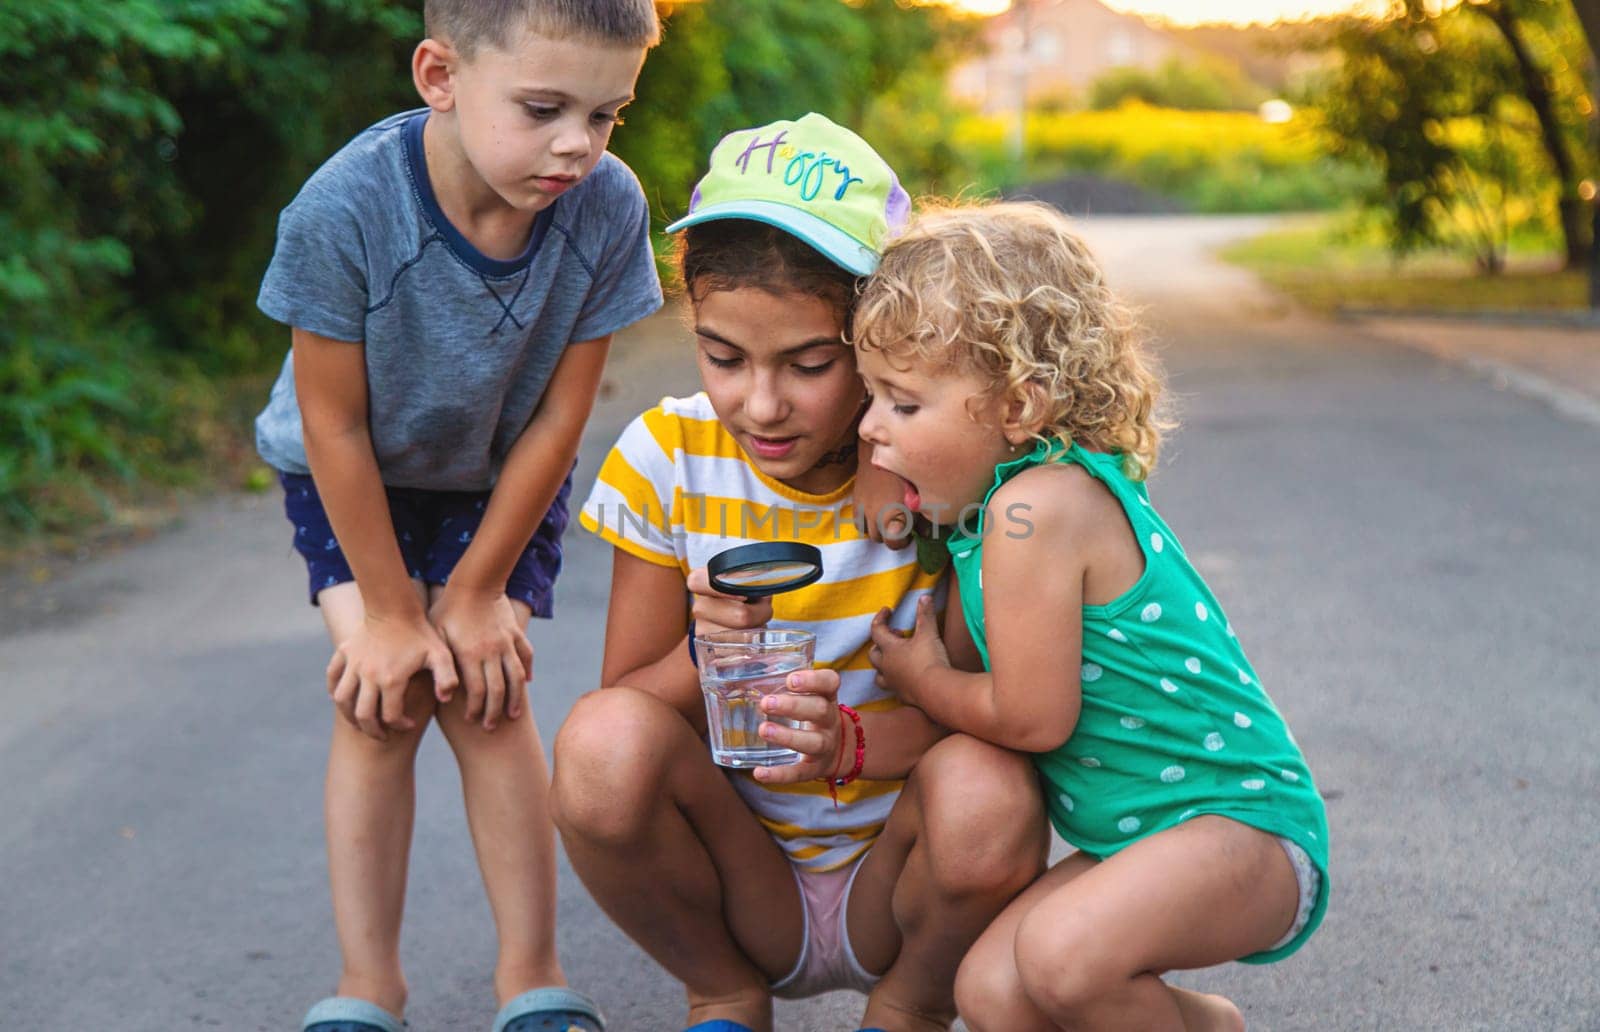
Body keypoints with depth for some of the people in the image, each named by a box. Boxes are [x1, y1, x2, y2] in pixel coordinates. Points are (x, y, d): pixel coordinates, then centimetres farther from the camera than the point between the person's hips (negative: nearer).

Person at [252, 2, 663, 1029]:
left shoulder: (609, 208, -29)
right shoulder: (343, 210, -36)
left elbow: (556, 418, -18)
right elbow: (335, 424, -23)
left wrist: (477, 592, -11)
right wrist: (389, 611, -16)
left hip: (503, 482, 1)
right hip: (357, 481, -1)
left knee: (485, 694, -8)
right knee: (382, 698, -11)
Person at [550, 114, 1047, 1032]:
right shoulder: (669, 459, -8)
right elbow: (629, 702, -4)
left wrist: (849, 742, -33)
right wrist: (705, 655, -27)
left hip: (892, 886, -1)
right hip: (741, 888, 1)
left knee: (986, 794, -34)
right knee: (603, 743, -28)